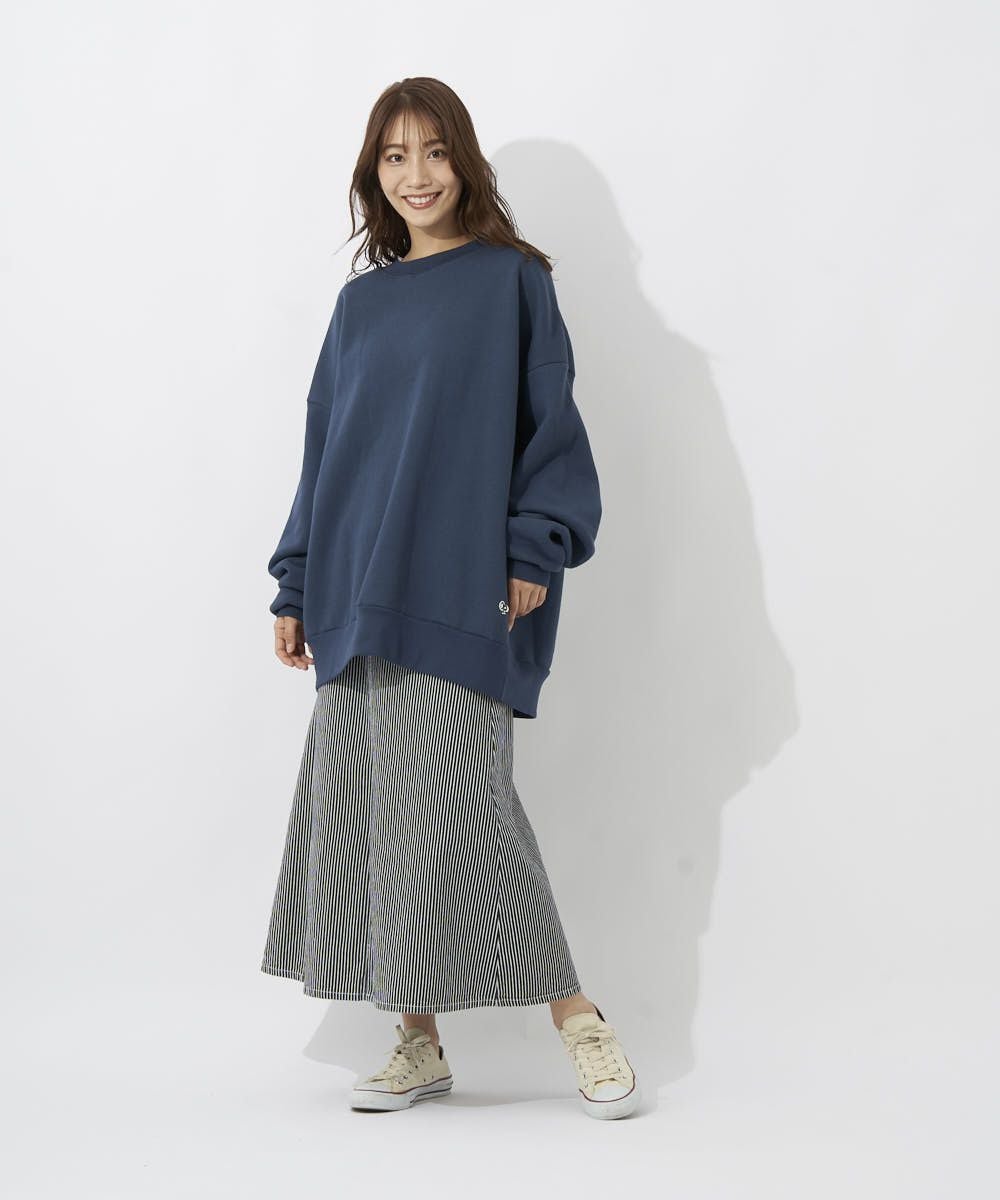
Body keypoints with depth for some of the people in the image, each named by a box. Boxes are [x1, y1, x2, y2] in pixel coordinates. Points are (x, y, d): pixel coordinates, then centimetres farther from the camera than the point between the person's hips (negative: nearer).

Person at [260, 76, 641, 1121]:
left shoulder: (511, 279, 4)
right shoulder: (361, 303, 18)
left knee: (459, 801, -12)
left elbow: (550, 419, -1)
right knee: (365, 809, 3)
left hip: (462, 590, -5)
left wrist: (536, 551, -12)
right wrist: (298, 585, 14)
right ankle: (418, 1045, 12)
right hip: (359, 593, 6)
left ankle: (576, 1019, 1)